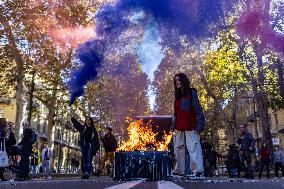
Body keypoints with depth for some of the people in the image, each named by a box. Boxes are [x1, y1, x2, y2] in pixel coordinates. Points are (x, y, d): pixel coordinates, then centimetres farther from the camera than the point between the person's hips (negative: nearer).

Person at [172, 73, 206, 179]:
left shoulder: (191, 93, 0)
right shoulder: (177, 95, 19)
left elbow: (198, 109, -6)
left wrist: (199, 125, -13)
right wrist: (174, 126, 14)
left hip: (190, 126, -7)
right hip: (179, 127, 7)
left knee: (193, 148, -11)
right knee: (179, 148, 9)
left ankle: (199, 171, -10)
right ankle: (180, 171, 16)